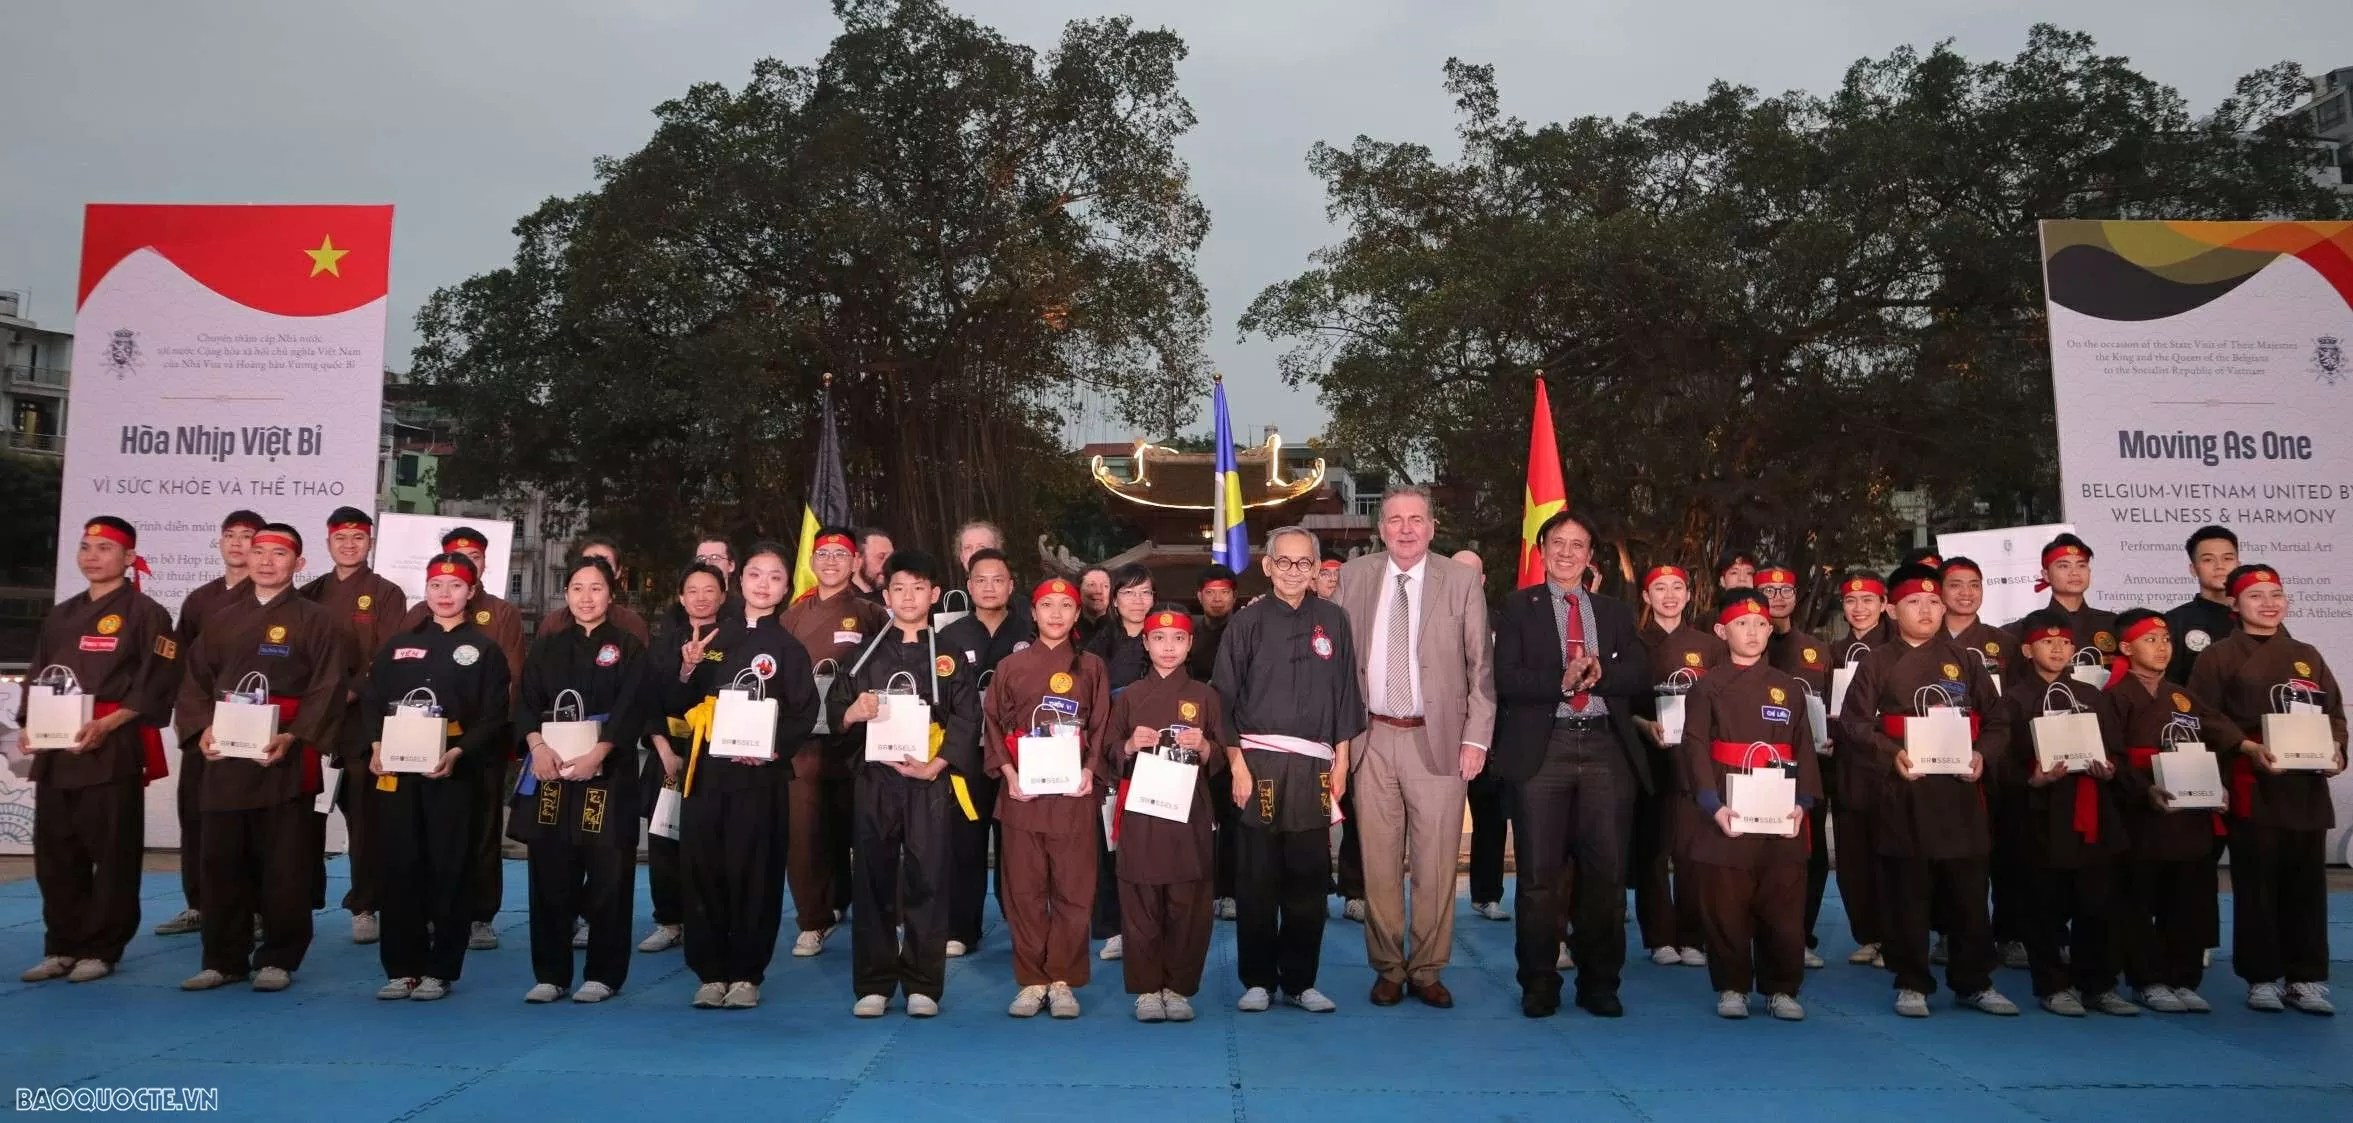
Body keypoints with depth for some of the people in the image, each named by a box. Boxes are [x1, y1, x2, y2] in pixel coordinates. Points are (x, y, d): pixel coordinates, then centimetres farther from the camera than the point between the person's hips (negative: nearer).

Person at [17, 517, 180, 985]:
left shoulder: (145, 613, -4)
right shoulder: (61, 616, 17)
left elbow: (156, 686, -10)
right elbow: (38, 677, 19)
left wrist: (105, 725, -18)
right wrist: (31, 724, 2)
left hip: (114, 749, -7)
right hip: (55, 750, 7)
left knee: (111, 854, -2)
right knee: (55, 853, 10)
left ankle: (100, 951, 8)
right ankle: (62, 947, 21)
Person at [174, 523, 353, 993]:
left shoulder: (317, 622, -1)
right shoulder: (222, 621, 15)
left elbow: (326, 691, -8)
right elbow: (195, 682, 13)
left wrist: (292, 737, -19)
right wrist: (202, 729, -4)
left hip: (286, 761, -5)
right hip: (224, 759, 5)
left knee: (284, 866, 0)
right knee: (222, 862, 9)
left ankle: (278, 960, 10)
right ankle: (224, 959, 19)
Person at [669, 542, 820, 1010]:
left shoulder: (788, 648, 3)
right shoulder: (713, 636, 11)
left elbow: (804, 715, -2)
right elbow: (679, 706, 11)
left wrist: (770, 747, -18)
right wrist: (688, 670, -7)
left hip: (759, 775, -3)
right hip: (706, 770, 3)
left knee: (752, 875, 0)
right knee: (702, 871, 3)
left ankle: (746, 975, 11)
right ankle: (711, 973, 14)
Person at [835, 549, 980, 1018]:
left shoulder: (950, 657, 8)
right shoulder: (867, 654, 13)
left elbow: (967, 720, 0)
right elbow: (835, 711, 10)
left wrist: (936, 764, -13)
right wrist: (854, 713, -14)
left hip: (930, 781, -1)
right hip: (875, 778, 2)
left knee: (926, 881, -1)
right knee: (872, 879, 2)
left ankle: (923, 985, 9)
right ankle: (873, 984, 12)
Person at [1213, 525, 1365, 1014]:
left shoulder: (1333, 621, 10)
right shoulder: (1247, 622, 4)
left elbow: (1345, 693, 12)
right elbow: (1225, 697, 2)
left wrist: (1341, 761, 7)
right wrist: (1237, 763, -4)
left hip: (1314, 766, 2)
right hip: (1258, 763, -2)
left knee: (1308, 880, 4)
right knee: (1256, 878, 2)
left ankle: (1300, 981, 16)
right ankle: (1257, 980, 13)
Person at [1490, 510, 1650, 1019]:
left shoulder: (1615, 611, 17)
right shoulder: (1519, 607, 7)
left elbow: (1640, 675, 5)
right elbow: (1506, 677, -5)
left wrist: (1599, 672, -13)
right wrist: (1561, 681, -17)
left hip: (1606, 749, 3)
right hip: (1541, 749, -3)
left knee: (1607, 872, 5)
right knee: (1539, 874, 1)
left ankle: (1599, 984, 18)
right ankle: (1539, 985, 13)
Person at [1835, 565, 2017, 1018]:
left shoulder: (1963, 660, 11)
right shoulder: (1877, 662, 1)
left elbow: (1997, 721, 11)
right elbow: (1854, 723, -4)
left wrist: (1982, 753, -8)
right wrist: (1892, 755, -19)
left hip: (1959, 793, 3)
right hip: (1903, 796, -3)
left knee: (1969, 894, 8)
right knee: (1908, 896, 3)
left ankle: (1975, 982, 21)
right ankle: (1912, 984, 13)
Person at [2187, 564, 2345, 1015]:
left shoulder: (2307, 656, 16)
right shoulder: (2218, 656, 0)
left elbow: (2334, 713, 15)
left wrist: (2336, 748, -4)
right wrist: (2248, 748, -18)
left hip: (2308, 787, 5)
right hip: (2253, 787, -4)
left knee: (2307, 885, 7)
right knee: (2257, 884, -1)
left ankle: (2307, 978, 15)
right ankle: (2262, 977, 8)